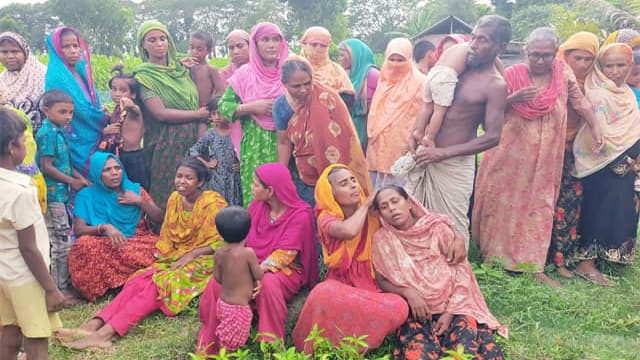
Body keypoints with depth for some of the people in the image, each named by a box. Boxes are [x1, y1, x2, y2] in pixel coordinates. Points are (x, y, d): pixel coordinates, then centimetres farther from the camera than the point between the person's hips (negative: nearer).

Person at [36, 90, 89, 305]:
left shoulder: (61, 132, 12)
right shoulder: (48, 133, -14)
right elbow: (47, 167, -18)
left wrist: (79, 177, 5)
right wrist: (72, 181, -9)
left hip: (63, 194, 9)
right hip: (53, 195, -9)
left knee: (67, 241, 15)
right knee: (61, 244, -3)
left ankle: (66, 284, 27)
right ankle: (60, 290, 6)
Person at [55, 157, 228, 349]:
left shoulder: (213, 203, -11)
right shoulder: (174, 199, 8)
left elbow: (222, 243, -12)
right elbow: (167, 237, 15)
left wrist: (191, 254, -18)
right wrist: (163, 257, -2)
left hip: (201, 261, -6)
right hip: (174, 259, 6)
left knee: (157, 284, -28)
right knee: (138, 280, -19)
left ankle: (106, 332, -38)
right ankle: (94, 324, -32)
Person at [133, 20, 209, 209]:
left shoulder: (180, 69, 11)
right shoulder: (144, 76, -3)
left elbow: (197, 102, 13)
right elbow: (161, 113, -12)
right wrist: (198, 114, -7)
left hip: (193, 141, 5)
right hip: (167, 145, -4)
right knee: (169, 197, -1)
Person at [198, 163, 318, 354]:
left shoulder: (300, 214, -13)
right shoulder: (257, 206, 4)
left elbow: (282, 256, -19)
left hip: (285, 271, -5)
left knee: (268, 284, -39)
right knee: (219, 281, -22)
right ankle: (210, 344, -6)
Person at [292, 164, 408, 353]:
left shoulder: (372, 214, 4)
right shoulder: (327, 218, -5)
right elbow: (349, 231, -28)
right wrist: (365, 204, -13)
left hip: (371, 285, 3)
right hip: (341, 284, -3)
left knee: (400, 307, -29)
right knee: (324, 294, -38)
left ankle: (342, 343, -14)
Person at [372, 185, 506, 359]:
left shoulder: (438, 228, -4)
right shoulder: (382, 239, -1)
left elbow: (461, 273, -2)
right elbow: (381, 281, 3)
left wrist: (450, 313, -11)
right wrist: (407, 293, -16)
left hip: (453, 307, 1)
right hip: (415, 312, 0)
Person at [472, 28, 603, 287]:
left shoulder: (563, 72, 1)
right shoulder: (512, 74, -6)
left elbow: (579, 102, 10)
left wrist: (595, 128, 2)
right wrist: (514, 98, -21)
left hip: (544, 158, 2)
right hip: (510, 155, -2)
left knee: (538, 206, 7)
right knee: (503, 203, 7)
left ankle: (533, 265, 14)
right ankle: (494, 255, 23)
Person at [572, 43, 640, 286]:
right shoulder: (598, 95, -16)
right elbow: (599, 135, -22)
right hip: (603, 166, -8)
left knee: (617, 211, 13)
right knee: (601, 212, -4)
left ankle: (598, 256, 26)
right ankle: (585, 263, 5)